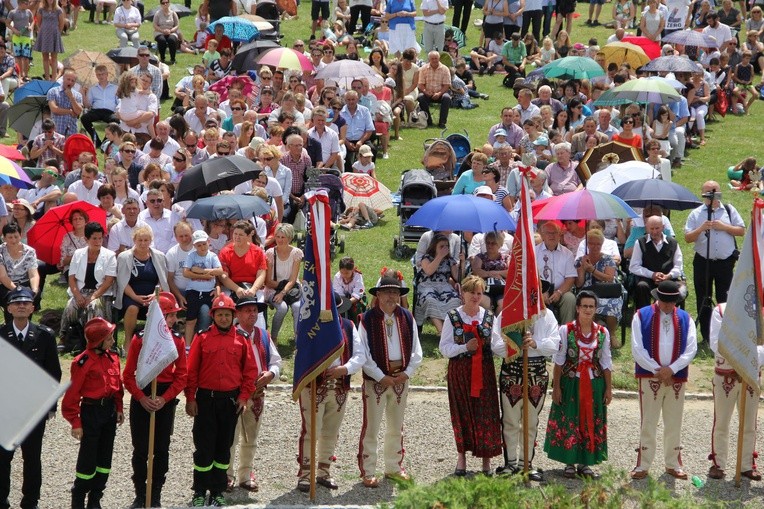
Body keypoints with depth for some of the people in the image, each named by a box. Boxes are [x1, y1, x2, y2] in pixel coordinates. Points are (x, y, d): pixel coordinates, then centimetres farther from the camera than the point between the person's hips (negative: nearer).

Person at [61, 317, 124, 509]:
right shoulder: (83, 362, -16)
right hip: (91, 411, -7)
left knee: (105, 457, 11)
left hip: (110, 410, 7)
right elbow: (72, 394, -13)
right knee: (88, 458, -2)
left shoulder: (112, 358, 4)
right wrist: (75, 423, -13)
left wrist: (119, 409, 11)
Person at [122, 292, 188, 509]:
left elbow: (181, 375, -2)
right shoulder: (140, 339, -6)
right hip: (141, 398, -1)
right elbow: (128, 375, -5)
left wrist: (164, 399, -13)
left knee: (162, 449, 6)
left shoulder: (178, 340, -1)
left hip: (166, 400, 1)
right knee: (140, 449, 3)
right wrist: (142, 398, -16)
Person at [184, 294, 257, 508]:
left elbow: (250, 370, 6)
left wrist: (244, 396, -1)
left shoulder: (242, 339, 4)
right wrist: (190, 398, -5)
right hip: (206, 399, -2)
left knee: (224, 447, 9)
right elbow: (191, 370, -1)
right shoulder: (202, 338, -1)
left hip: (231, 400, 2)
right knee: (204, 446, -2)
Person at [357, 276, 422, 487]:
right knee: (371, 428, -2)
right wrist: (381, 377, -15)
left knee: (396, 428, 16)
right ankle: (368, 472, 3)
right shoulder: (368, 319, -10)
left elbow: (416, 351, 6)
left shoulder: (407, 318, 3)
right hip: (375, 380, -5)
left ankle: (394, 467, 28)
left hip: (401, 378, 5)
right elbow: (363, 354, -13)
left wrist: (407, 373, -7)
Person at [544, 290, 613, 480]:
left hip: (594, 384, 2)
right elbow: (559, 360, -4)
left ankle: (585, 463, 13)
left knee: (591, 423, 4)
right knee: (569, 422, 0)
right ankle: (570, 463, 10)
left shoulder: (602, 333, 4)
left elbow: (606, 363, 8)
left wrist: (608, 388, 6)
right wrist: (556, 386, -7)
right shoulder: (566, 330, -5)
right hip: (570, 383, -2)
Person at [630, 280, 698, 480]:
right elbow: (637, 349, -6)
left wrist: (671, 369, -12)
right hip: (649, 378, -2)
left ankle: (673, 464, 17)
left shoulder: (685, 319, 7)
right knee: (648, 423, 0)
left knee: (674, 424, 8)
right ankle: (643, 466, 3)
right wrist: (657, 370, -12)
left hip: (676, 378, 2)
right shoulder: (642, 316, 0)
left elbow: (691, 349, 0)